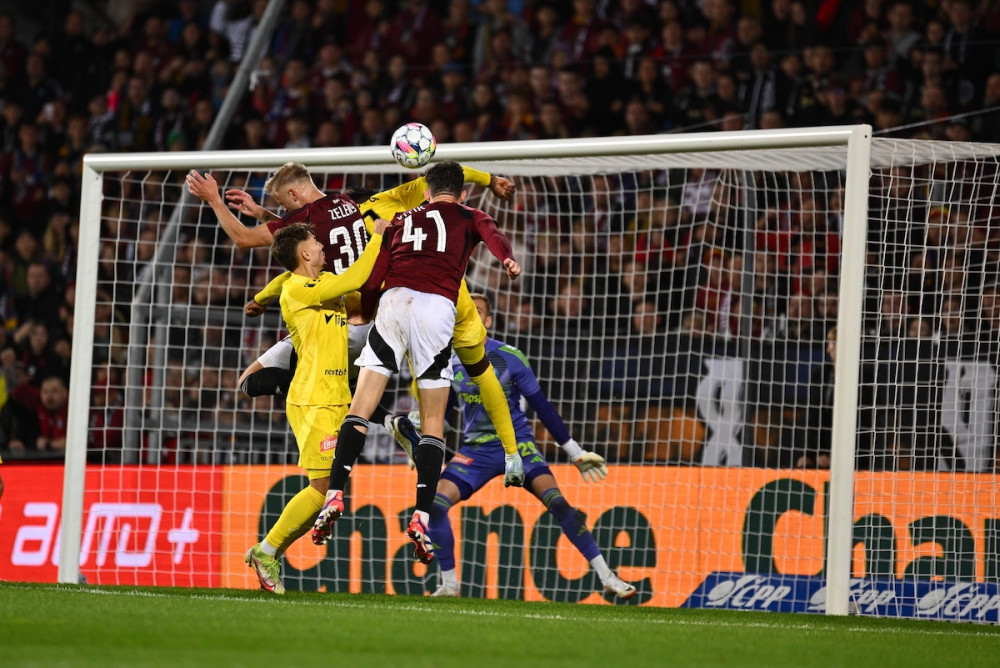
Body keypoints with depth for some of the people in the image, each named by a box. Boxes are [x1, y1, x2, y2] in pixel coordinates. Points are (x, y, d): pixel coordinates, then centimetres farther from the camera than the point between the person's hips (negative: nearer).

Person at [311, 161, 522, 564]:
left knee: (360, 409, -1)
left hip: (393, 301, 2)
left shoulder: (401, 219, 27)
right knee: (433, 421, 2)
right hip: (437, 308, -1)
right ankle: (421, 517, -9)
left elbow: (372, 279, 16)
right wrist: (508, 259, -22)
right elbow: (493, 236, -4)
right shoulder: (469, 217, 21)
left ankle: (335, 495, -17)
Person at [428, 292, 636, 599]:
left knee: (556, 501, -23)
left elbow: (541, 406, -3)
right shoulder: (450, 361, 2)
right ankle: (449, 584, 0)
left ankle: (606, 576, -16)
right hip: (476, 450, 3)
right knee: (435, 503, -17)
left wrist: (575, 451, -1)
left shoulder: (510, 358, -8)